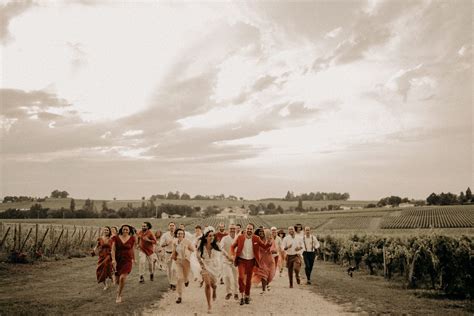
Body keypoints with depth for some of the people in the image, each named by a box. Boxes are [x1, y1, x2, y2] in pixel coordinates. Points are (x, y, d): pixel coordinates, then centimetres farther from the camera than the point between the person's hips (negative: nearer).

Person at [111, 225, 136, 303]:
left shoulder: (132, 239, 0)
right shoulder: (116, 238, -3)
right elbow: (113, 249, -6)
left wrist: (133, 259, 20)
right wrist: (113, 259, -17)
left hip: (127, 261, -1)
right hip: (118, 260, 1)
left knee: (122, 278, -16)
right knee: (118, 278, 11)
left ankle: (119, 295, -3)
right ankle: (119, 289, 44)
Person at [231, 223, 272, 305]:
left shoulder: (256, 239, -1)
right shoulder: (240, 237, -4)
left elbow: (264, 246, 1)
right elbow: (233, 247, 7)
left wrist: (270, 243, -19)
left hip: (251, 261, 2)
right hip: (241, 261, -1)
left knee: (249, 279, 10)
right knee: (241, 277, -17)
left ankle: (247, 296, 27)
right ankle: (242, 296, -6)